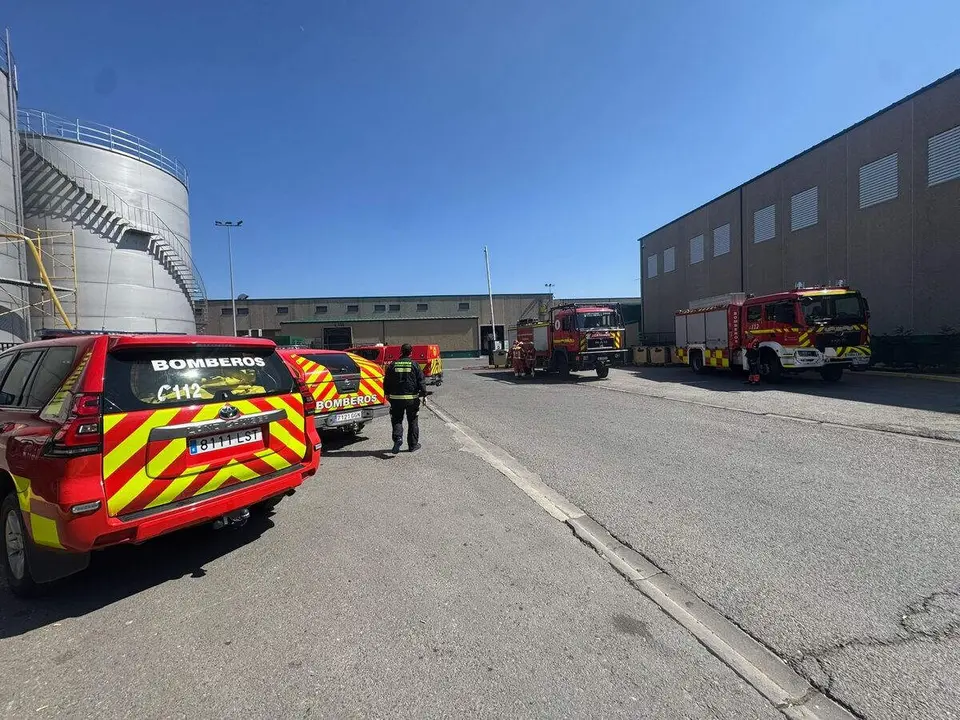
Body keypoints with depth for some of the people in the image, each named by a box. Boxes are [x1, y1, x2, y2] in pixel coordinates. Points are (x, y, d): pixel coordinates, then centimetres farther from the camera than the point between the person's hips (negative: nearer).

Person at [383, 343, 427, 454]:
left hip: (396, 398, 1)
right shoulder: (415, 365, -3)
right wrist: (423, 394, 4)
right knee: (412, 422, 10)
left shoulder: (392, 365, 2)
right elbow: (421, 381, -5)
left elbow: (386, 382, 8)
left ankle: (398, 438, -14)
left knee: (397, 420, 10)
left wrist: (387, 394, 21)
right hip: (412, 398, -1)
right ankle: (413, 444, 16)